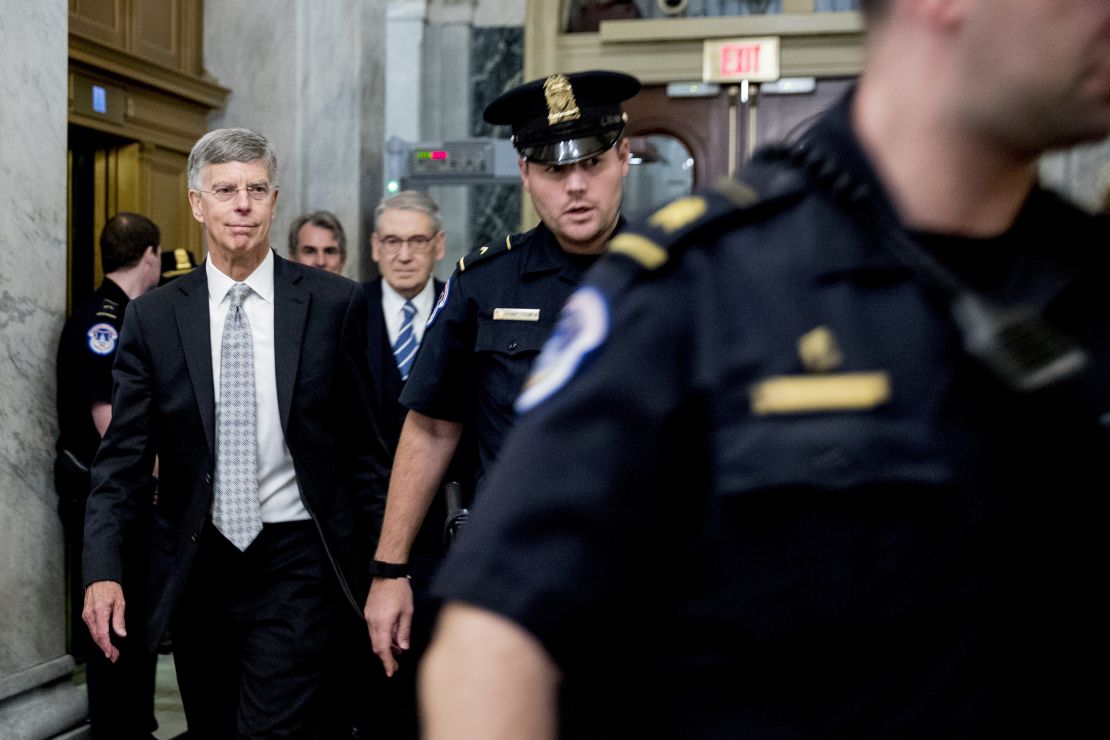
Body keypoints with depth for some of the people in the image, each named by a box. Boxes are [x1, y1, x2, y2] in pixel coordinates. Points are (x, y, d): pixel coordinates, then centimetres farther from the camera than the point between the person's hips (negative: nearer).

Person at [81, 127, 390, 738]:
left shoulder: (334, 303, -3)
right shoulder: (153, 317, 1)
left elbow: (365, 442, 1)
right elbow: (123, 457, 0)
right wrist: (103, 571, -12)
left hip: (297, 560, -3)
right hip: (197, 567, 3)